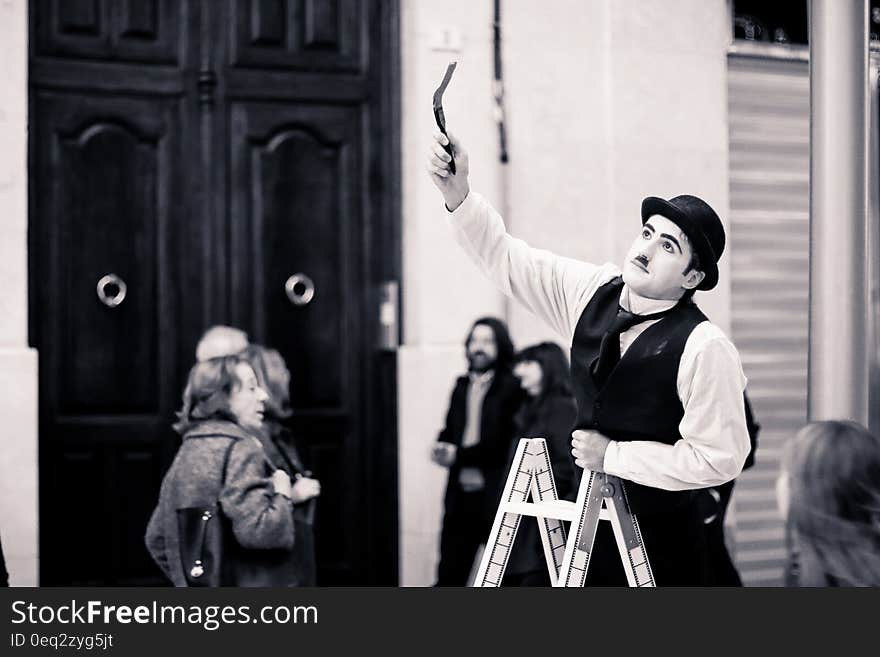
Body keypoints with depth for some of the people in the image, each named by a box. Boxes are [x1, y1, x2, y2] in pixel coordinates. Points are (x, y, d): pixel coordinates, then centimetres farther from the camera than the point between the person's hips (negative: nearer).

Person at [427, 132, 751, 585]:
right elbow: (504, 258, 1)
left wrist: (611, 455, -16)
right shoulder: (594, 293, -1)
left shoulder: (703, 347, -20)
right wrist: (457, 194, -15)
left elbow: (719, 458, -19)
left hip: (659, 547, -5)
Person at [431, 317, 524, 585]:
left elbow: (507, 442, -15)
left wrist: (459, 455, -17)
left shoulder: (513, 387, -7)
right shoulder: (462, 386, 14)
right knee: (449, 574, 4)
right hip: (461, 497, 6)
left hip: (497, 497, -5)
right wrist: (442, 448, -7)